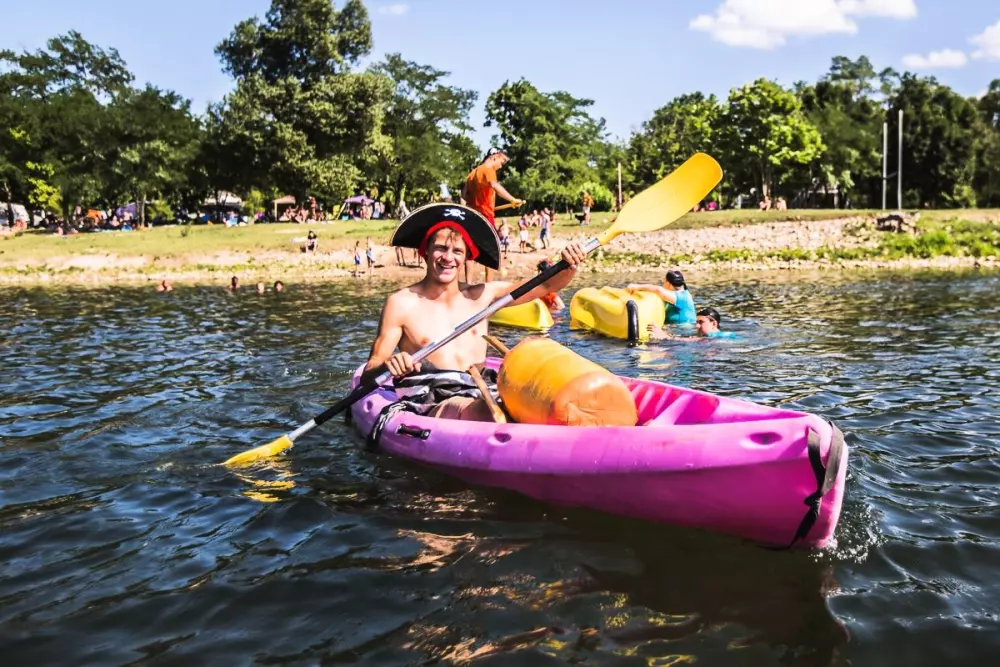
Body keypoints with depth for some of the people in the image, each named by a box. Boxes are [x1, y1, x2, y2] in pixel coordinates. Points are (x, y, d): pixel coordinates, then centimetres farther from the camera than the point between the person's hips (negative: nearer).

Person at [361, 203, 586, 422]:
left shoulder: (482, 295, 14)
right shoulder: (401, 303, 4)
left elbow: (547, 285, 14)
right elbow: (367, 375, 3)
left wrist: (569, 266, -8)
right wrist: (386, 366, -21)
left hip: (481, 395, 4)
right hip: (429, 404, -4)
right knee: (476, 410, -37)